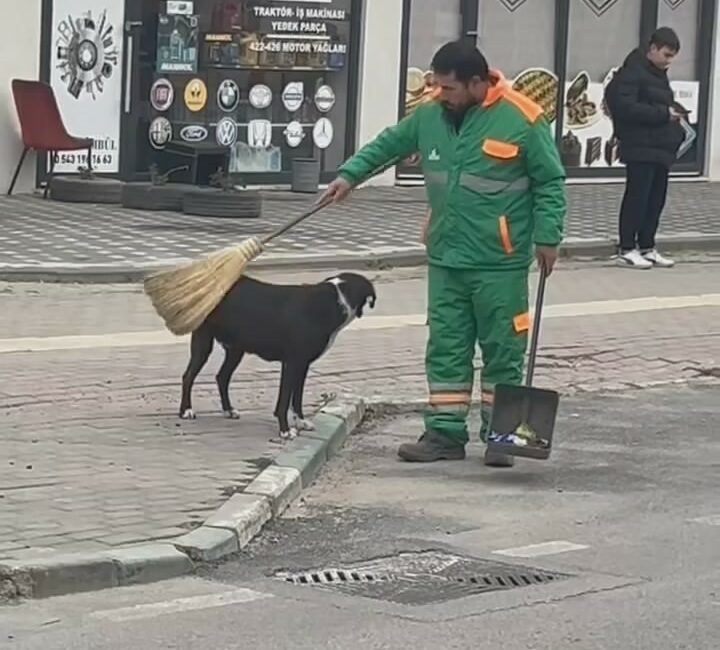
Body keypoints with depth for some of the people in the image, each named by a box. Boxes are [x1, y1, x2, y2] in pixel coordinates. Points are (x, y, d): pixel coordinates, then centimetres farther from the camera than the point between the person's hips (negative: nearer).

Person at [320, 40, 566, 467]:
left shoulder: (522, 120, -12)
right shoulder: (430, 117, 4)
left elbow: (550, 183, -6)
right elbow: (387, 144, 18)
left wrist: (548, 237, -9)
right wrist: (350, 174, 9)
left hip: (500, 263, -5)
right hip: (445, 259, 5)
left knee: (502, 351, 3)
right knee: (446, 350, 8)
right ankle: (445, 434, 14)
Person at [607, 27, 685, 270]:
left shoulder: (658, 74, 18)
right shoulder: (633, 72, -11)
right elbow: (625, 107, -21)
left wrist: (674, 110, 6)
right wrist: (663, 113, -21)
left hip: (661, 148, 9)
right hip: (641, 147, -9)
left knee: (656, 198, 10)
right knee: (637, 197, -5)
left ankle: (647, 247, 18)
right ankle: (627, 250, 1)